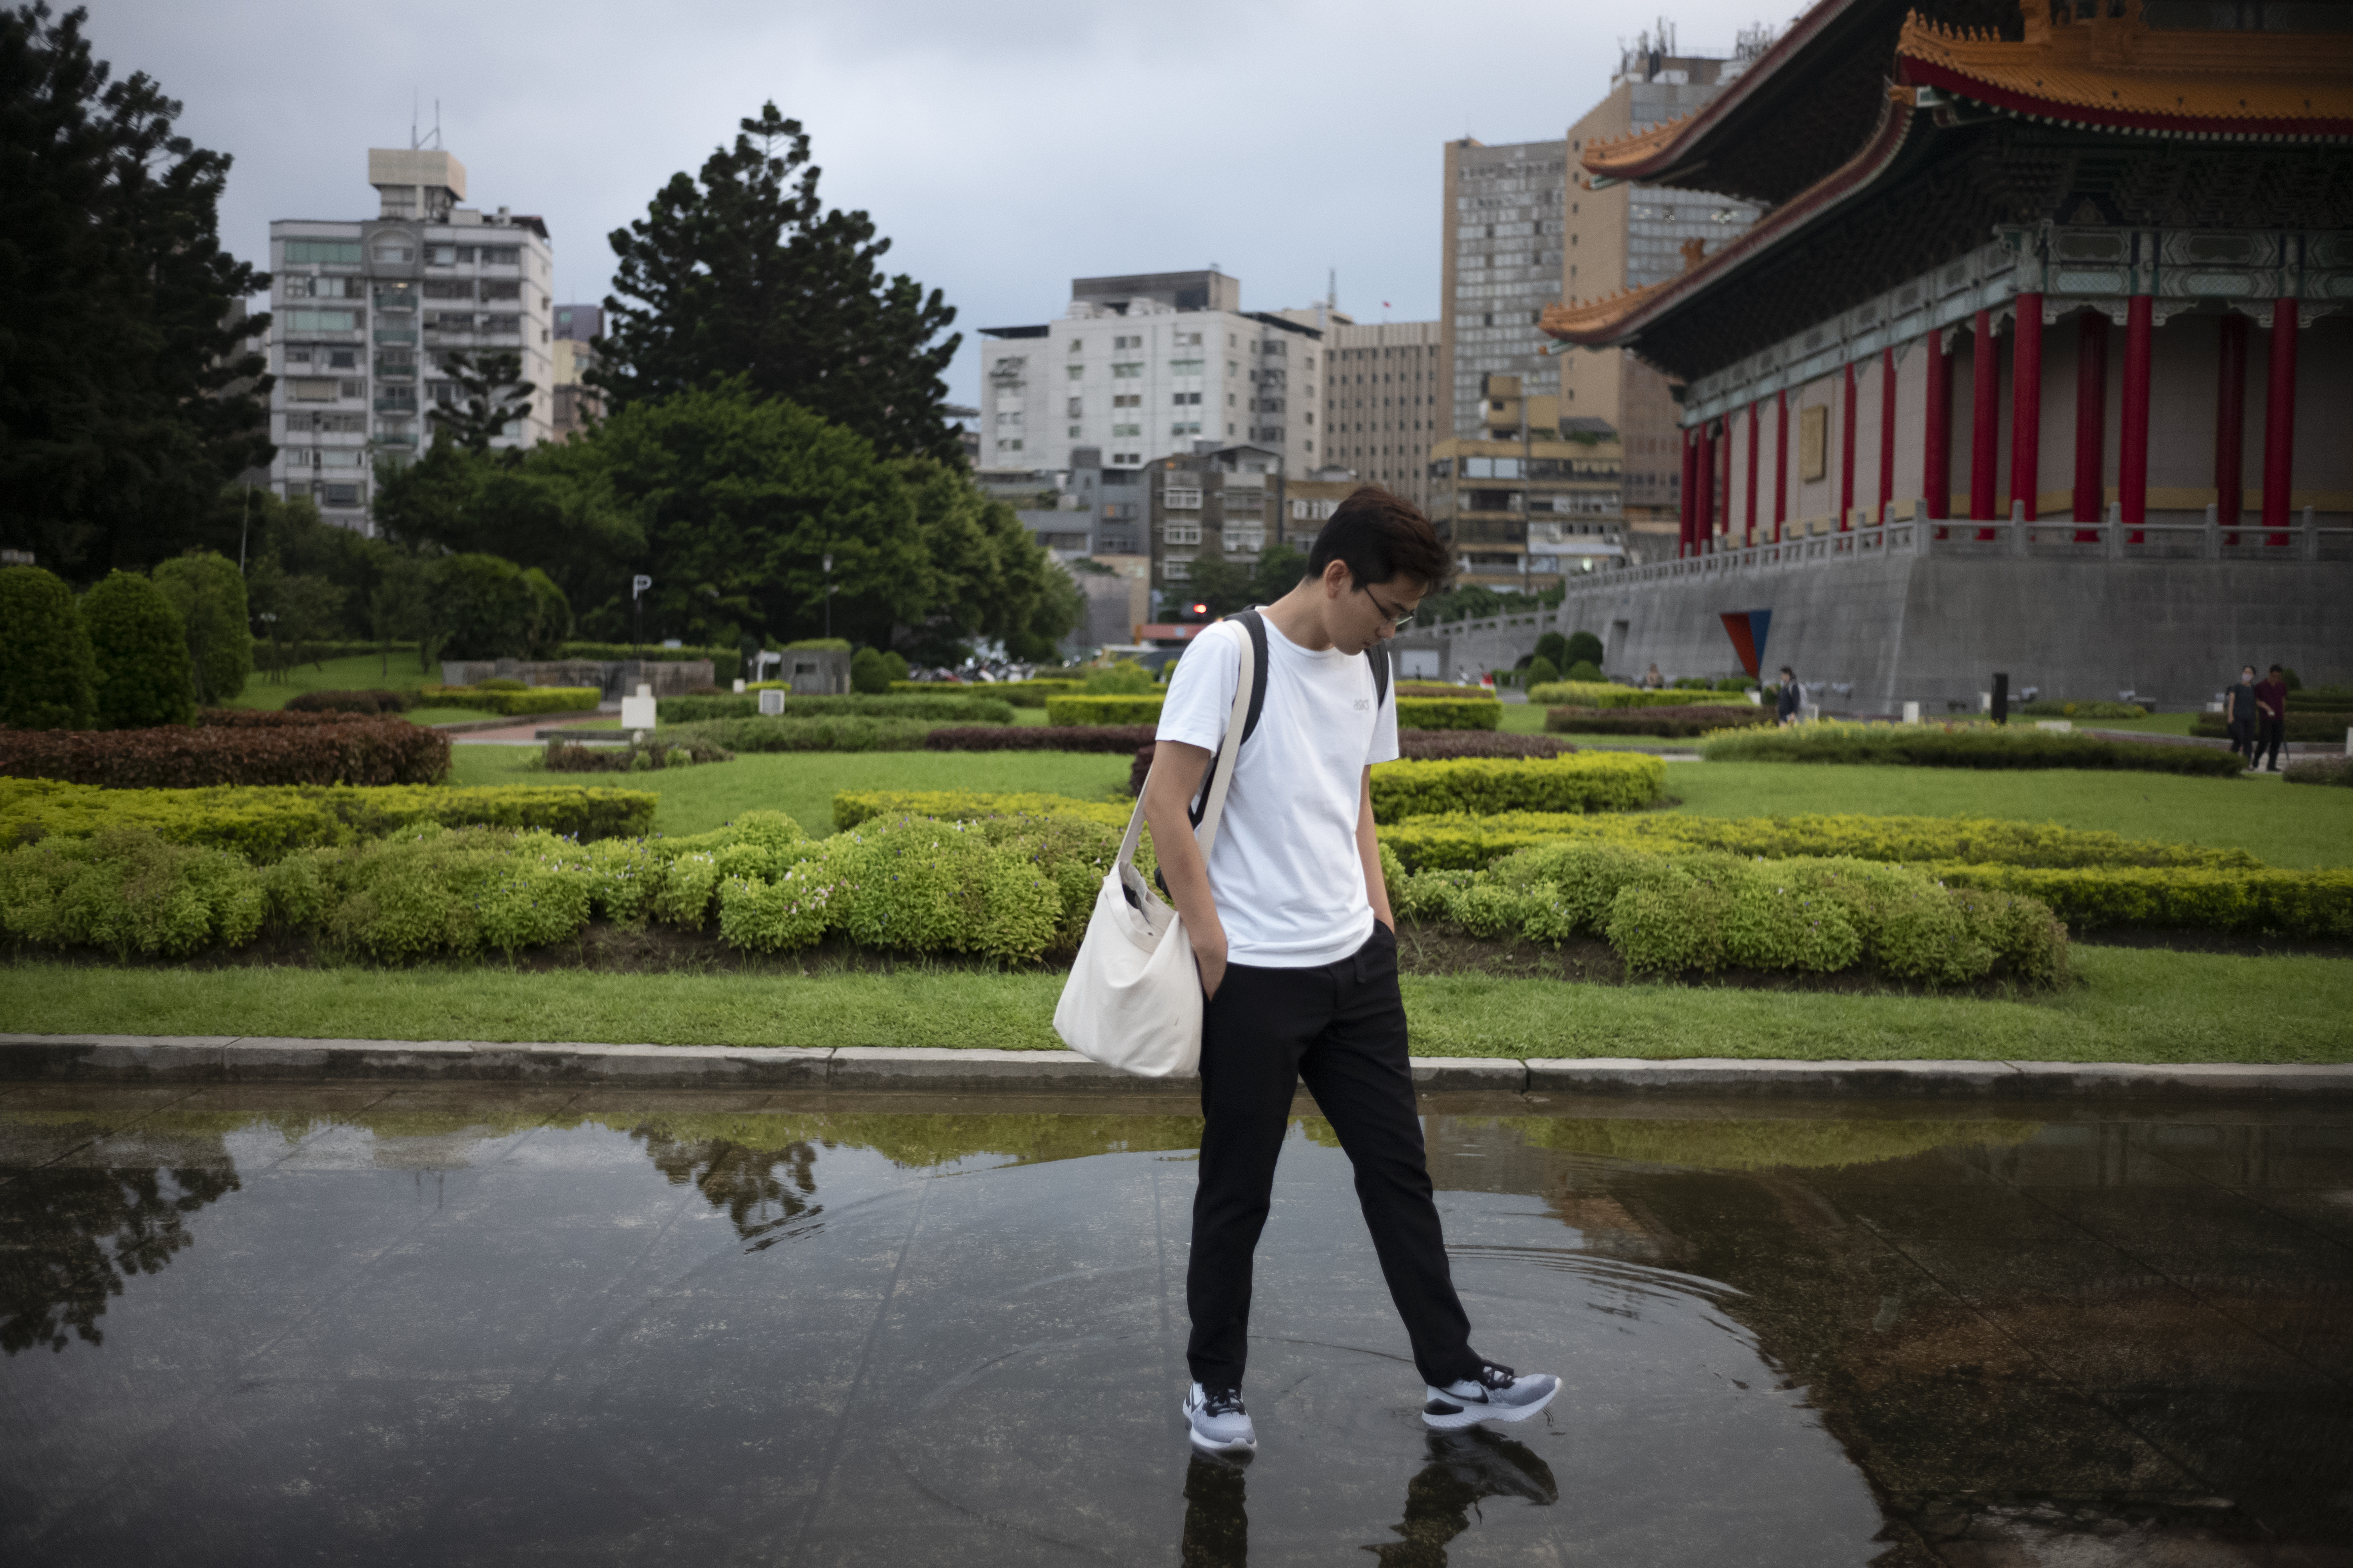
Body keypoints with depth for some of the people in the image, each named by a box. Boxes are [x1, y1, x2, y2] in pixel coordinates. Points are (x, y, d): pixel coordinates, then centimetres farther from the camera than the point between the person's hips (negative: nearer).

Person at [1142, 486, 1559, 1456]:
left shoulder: (1367, 670, 10)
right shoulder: (1229, 652, -12)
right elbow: (1164, 804, -15)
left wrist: (1380, 918, 11)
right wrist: (1212, 947, -15)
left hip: (1356, 966, 7)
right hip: (1253, 976, -7)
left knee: (1398, 1168, 12)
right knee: (1237, 1191, 6)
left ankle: (1453, 1379, 24)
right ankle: (1215, 1381, 25)